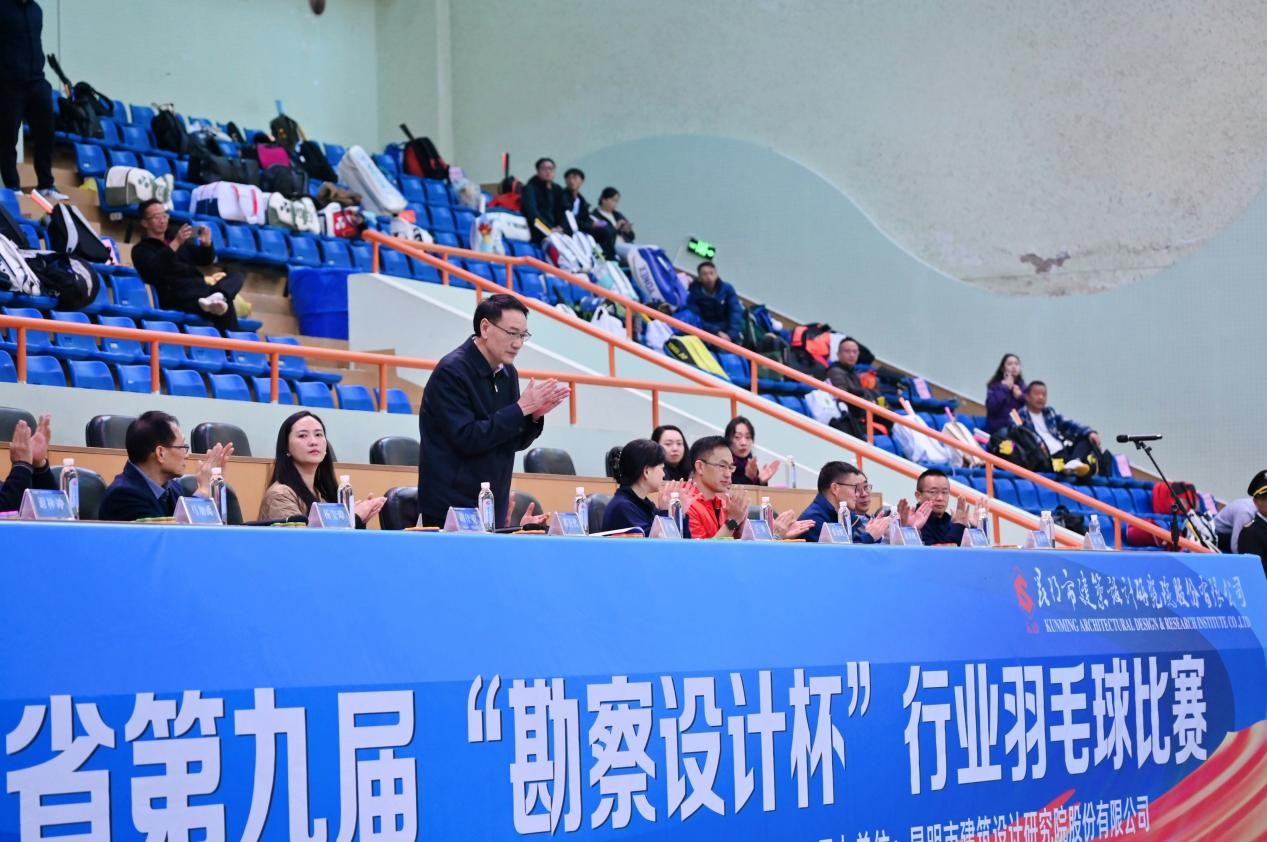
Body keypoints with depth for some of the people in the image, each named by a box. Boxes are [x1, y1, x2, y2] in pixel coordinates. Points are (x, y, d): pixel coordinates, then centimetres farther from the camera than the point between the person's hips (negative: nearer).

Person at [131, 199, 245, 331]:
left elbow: (206, 260, 20)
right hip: (177, 300, -7)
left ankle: (218, 296, -45)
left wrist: (206, 244, -4)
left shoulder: (182, 241, 29)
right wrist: (175, 244, -24)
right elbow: (153, 269, -12)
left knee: (236, 276, -20)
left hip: (202, 295, 7)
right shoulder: (141, 250, 10)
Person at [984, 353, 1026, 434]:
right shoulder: (994, 386, -1)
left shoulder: (1022, 386, 11)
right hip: (997, 430, -4)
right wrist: (1004, 388, -13)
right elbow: (991, 407, -17)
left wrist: (1021, 397, -9)